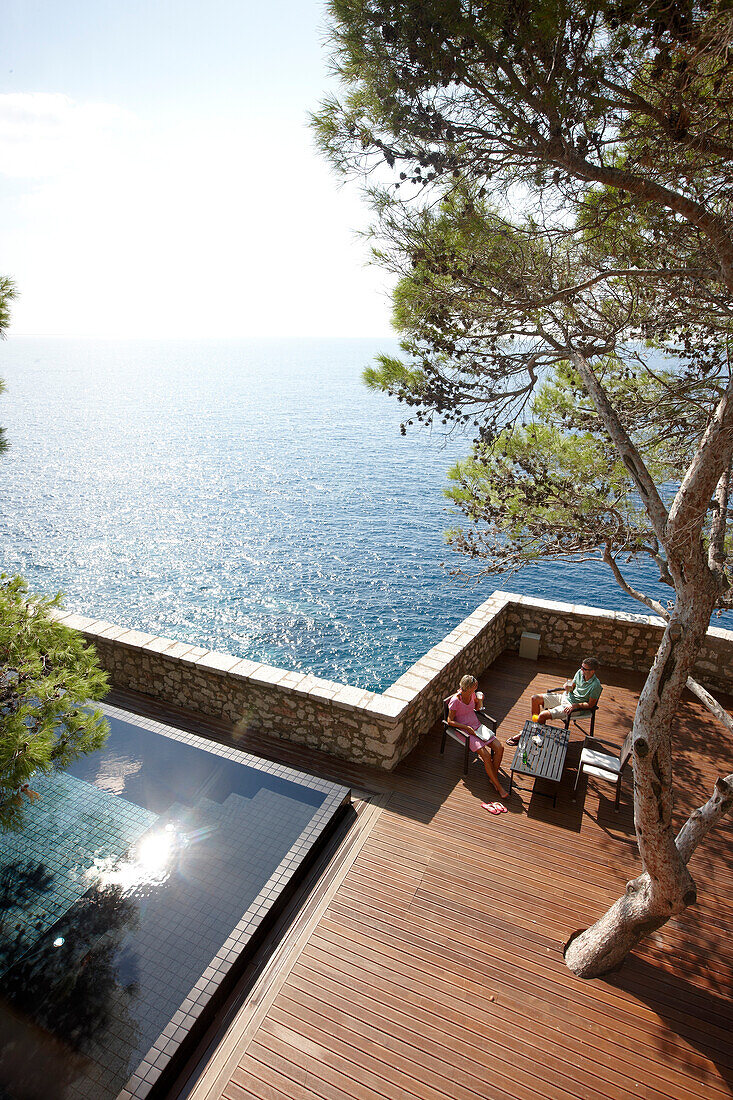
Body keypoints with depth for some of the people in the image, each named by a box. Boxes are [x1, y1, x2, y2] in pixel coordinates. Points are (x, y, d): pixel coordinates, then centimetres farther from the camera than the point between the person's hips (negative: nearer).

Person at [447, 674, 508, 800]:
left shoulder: (472, 694, -1)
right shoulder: (455, 700, -19)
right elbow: (450, 721, -12)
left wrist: (480, 699, -2)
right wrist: (467, 727, -19)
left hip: (478, 726, 6)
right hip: (465, 731, -6)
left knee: (499, 748, -12)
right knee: (486, 756, -22)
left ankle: (493, 778, 3)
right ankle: (498, 787, -9)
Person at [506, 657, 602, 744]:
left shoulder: (595, 685, -22)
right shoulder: (580, 672, -3)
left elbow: (590, 705, -14)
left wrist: (575, 705, -24)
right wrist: (567, 687, -12)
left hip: (572, 705, -8)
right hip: (565, 697, 8)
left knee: (543, 715, -23)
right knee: (535, 698, -1)